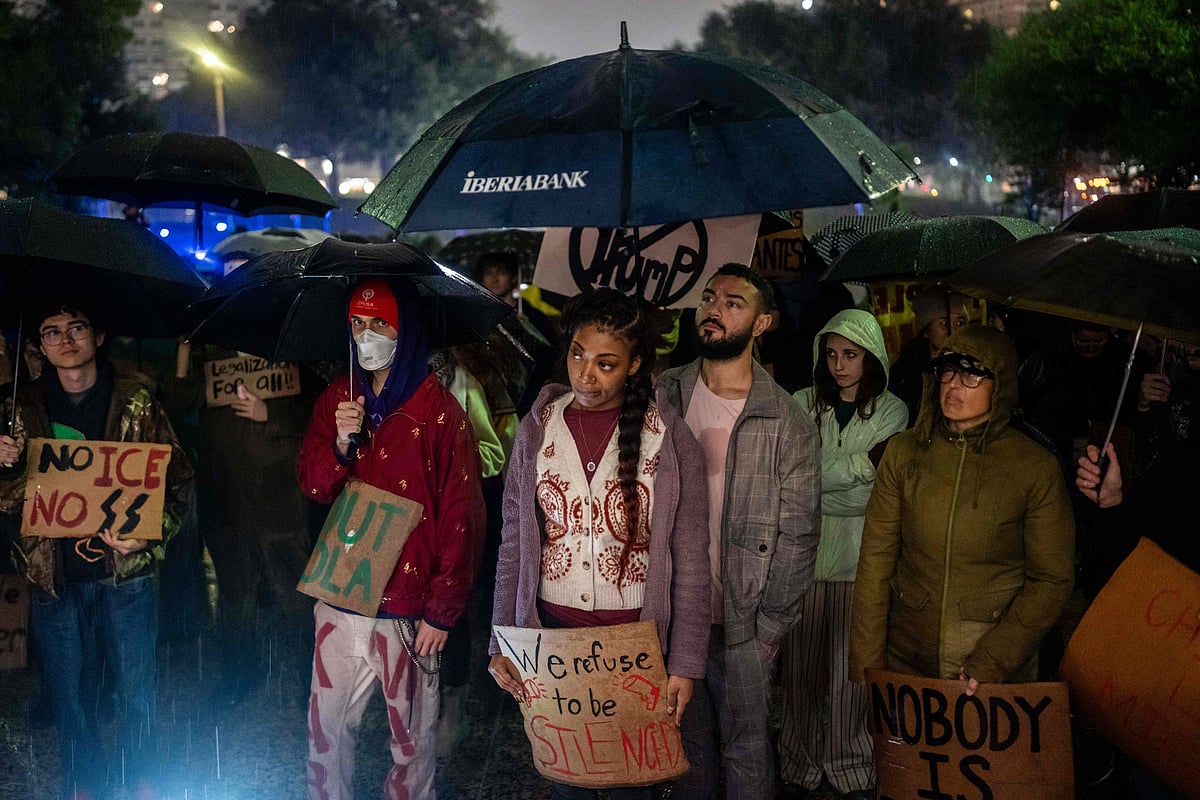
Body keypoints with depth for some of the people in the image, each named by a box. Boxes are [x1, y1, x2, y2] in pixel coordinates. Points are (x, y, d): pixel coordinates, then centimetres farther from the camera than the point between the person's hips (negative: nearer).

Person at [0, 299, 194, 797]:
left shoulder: (136, 404, -1)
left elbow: (177, 479, -1)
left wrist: (150, 533, -17)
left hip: (126, 571, -1)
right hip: (55, 574, 2)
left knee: (136, 686, 9)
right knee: (68, 691, 11)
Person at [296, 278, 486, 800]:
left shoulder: (439, 411, -10)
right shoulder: (337, 398, 6)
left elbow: (461, 518, -9)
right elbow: (312, 485, 8)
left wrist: (442, 611, -10)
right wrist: (340, 443, -13)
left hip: (407, 607, -4)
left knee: (411, 734, 8)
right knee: (327, 726, 13)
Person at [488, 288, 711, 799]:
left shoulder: (670, 439, -6)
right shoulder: (538, 430, 1)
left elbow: (690, 563, -5)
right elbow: (513, 547, 4)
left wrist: (685, 664, -7)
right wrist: (500, 643, 0)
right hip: (551, 634, 2)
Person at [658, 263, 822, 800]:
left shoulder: (788, 423, -6)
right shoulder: (662, 396, 2)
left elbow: (797, 535, -4)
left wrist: (769, 628, -6)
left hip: (742, 624, -3)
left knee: (747, 754, 7)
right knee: (688, 742, 17)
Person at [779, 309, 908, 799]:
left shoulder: (892, 412, 2)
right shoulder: (802, 405, 4)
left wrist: (821, 480, -11)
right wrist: (865, 460, -11)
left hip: (859, 556, -1)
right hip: (804, 551, 1)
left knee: (853, 662, 2)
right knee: (803, 662, 6)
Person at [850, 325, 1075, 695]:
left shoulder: (1037, 467, -9)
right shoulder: (903, 452, -2)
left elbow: (1052, 580, -7)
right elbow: (875, 560, -1)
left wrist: (989, 664, -15)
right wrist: (867, 663, -5)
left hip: (1001, 666, -2)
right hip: (907, 660, 2)